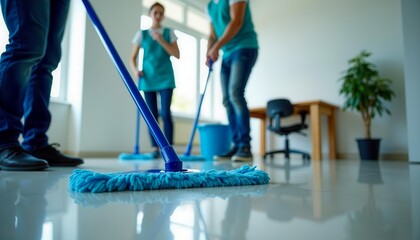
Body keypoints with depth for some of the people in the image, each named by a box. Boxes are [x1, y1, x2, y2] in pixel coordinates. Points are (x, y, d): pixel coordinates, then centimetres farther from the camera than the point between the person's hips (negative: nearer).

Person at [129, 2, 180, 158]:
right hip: (148, 77, 1)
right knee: (152, 115, 2)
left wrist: (161, 41, -10)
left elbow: (176, 54, -1)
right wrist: (135, 70, -13)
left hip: (165, 77, -1)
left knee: (165, 113, -10)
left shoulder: (169, 33, 9)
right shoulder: (142, 34, 8)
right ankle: (155, 148, 9)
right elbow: (133, 58, 7)